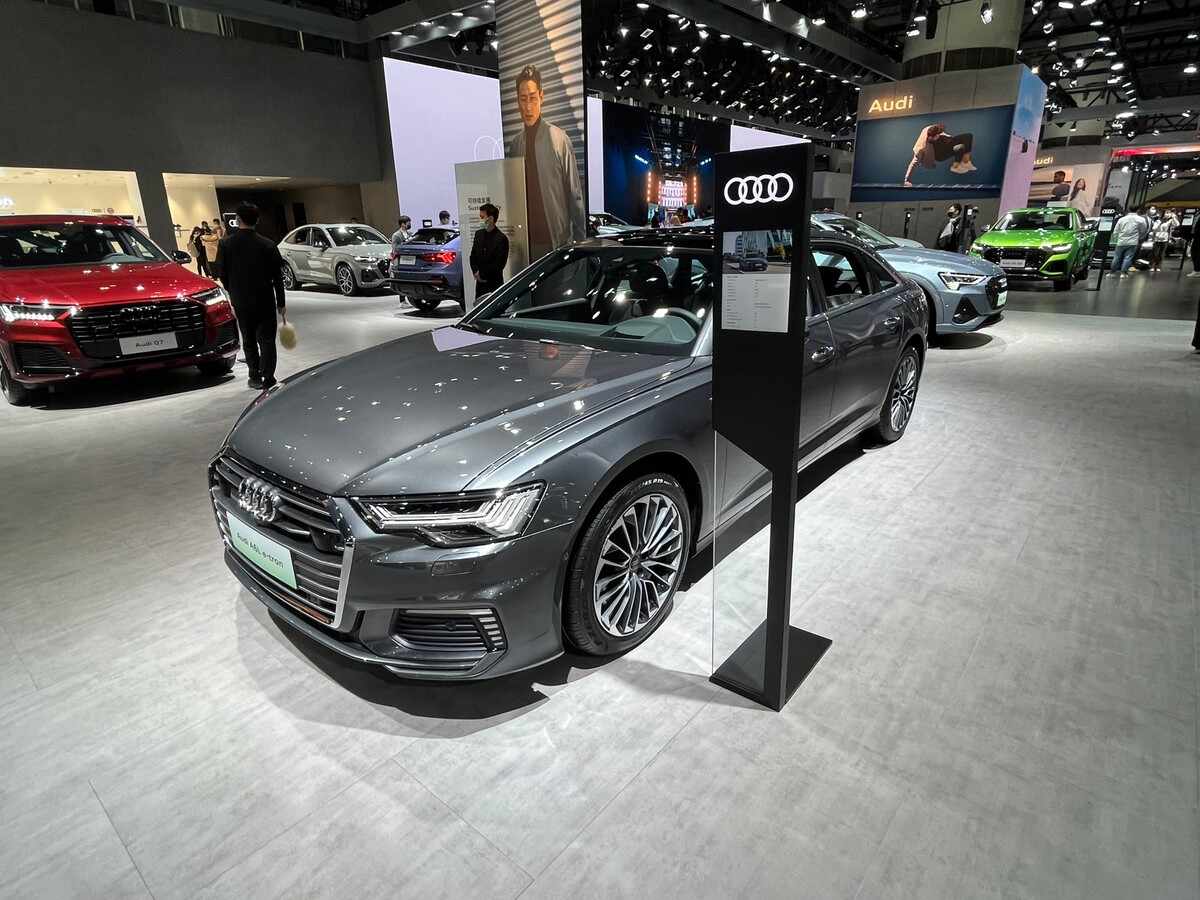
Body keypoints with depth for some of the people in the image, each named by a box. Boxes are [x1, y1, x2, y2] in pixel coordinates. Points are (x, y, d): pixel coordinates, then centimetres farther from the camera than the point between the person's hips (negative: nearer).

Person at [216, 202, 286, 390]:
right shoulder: (268, 245, -8)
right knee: (266, 339, 6)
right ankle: (267, 377, 0)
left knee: (248, 341, 14)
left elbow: (222, 273, 1)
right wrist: (281, 302, 4)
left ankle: (255, 377, 15)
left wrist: (233, 293, 18)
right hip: (265, 301, -1)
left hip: (240, 302, 1)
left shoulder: (226, 244, -5)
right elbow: (277, 277, -4)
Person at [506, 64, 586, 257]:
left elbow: (575, 195, -5)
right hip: (527, 243, 4)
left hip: (558, 241, -4)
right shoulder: (514, 145, 7)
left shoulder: (559, 139, -6)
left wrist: (581, 240, -6)